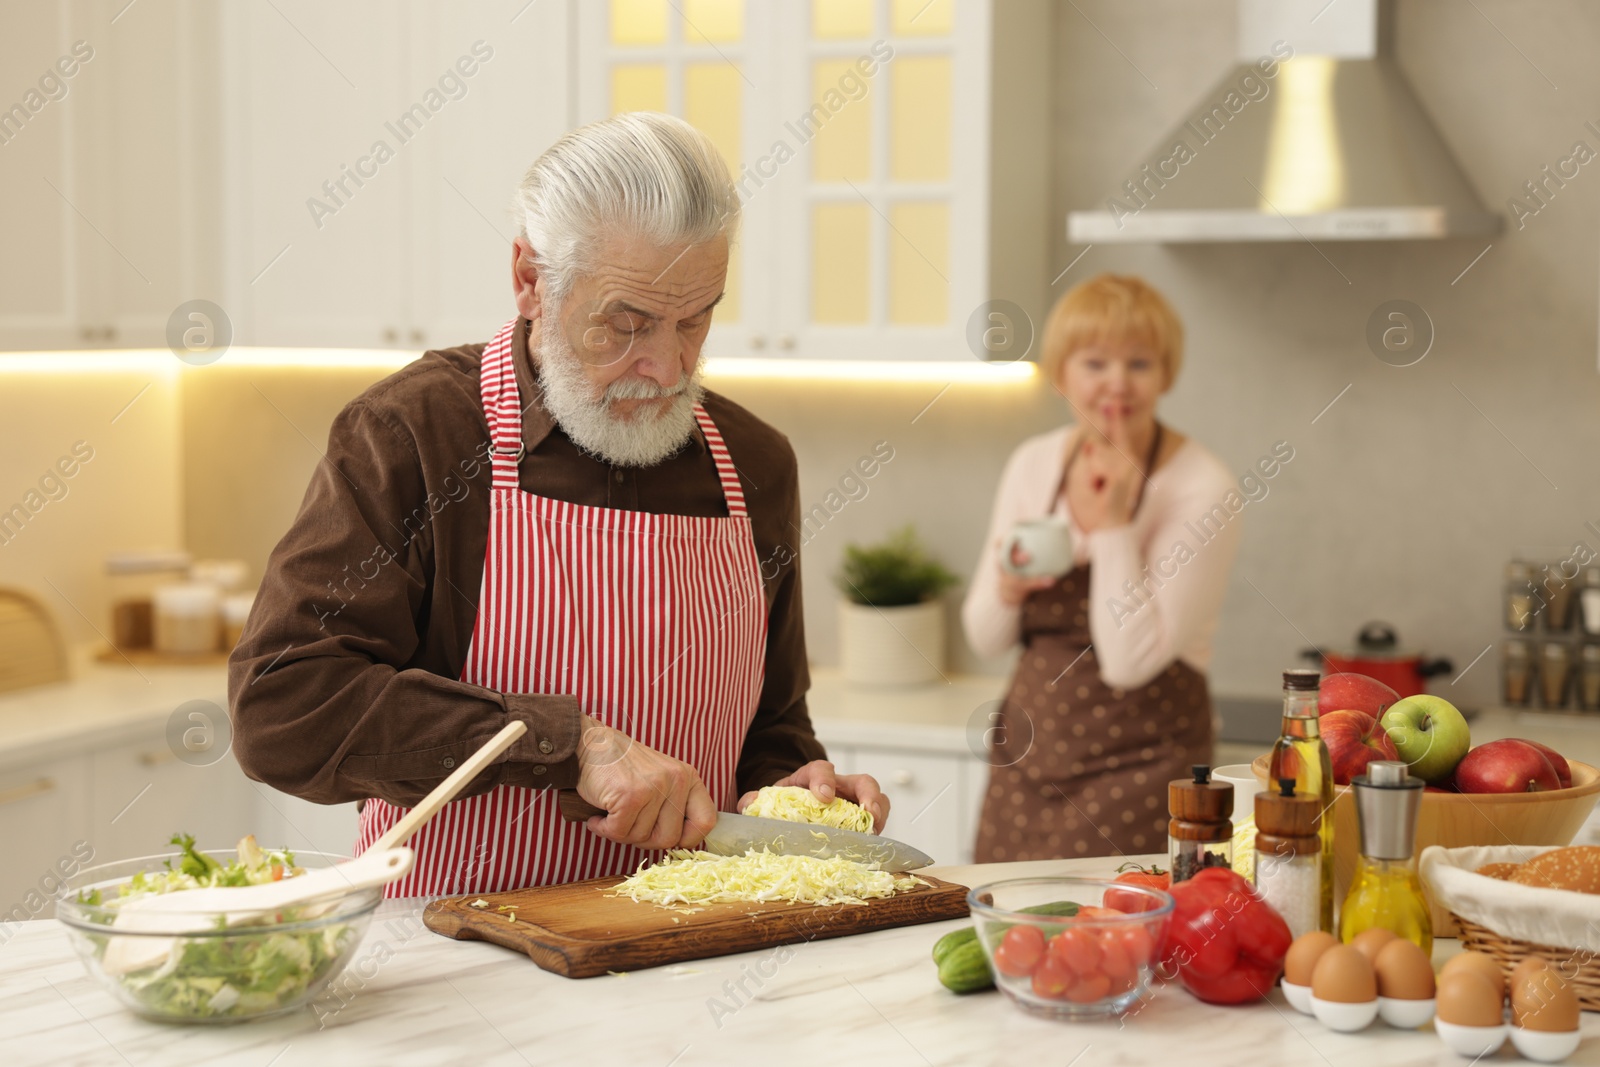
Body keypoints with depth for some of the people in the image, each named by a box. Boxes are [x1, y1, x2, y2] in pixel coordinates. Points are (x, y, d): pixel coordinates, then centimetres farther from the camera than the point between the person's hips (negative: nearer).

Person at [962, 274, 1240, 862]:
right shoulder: (1033, 463, 4)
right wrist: (1006, 592, -12)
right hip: (1027, 760, 5)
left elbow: (1131, 661, -19)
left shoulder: (1200, 488, -12)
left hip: (1139, 763, -5)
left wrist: (1112, 524, -18)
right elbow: (985, 637, 9)